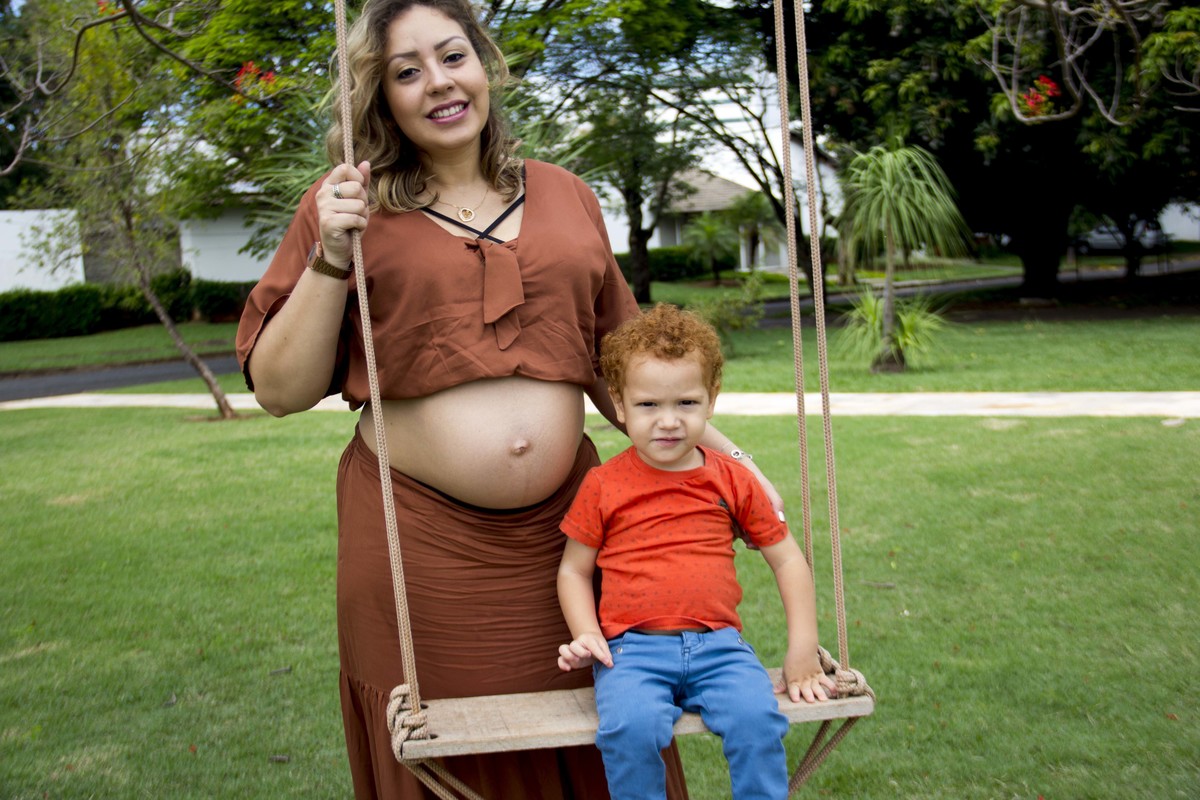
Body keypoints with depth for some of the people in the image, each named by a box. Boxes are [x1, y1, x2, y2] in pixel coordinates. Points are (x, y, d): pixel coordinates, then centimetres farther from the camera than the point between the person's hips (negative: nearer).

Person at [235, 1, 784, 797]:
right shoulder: (349, 204, 1)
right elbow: (280, 390, -2)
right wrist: (331, 259, -12)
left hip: (563, 525, 3)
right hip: (419, 540, -2)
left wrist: (705, 447, 5)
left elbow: (614, 363, 15)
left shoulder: (565, 196, 10)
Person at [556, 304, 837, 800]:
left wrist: (803, 652, 8)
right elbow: (573, 570, 11)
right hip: (632, 650, -1)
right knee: (631, 727, -31)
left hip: (718, 645, 1)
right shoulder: (602, 486, 4)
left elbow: (787, 558, 14)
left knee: (756, 718, -28)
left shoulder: (732, 480, 9)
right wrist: (586, 635, -7)